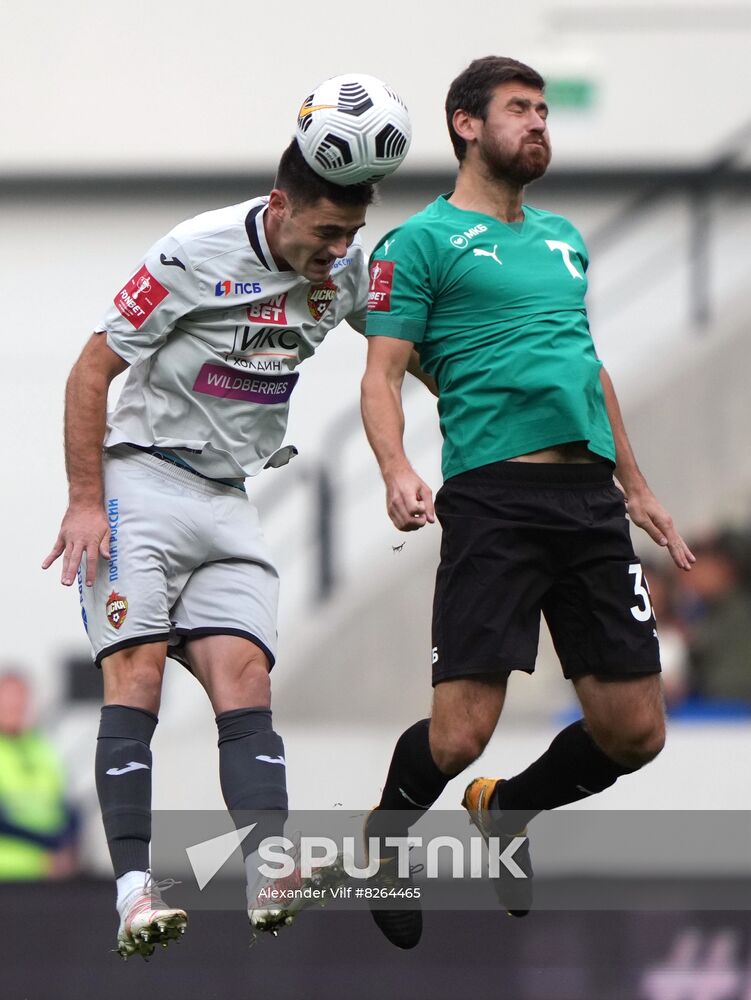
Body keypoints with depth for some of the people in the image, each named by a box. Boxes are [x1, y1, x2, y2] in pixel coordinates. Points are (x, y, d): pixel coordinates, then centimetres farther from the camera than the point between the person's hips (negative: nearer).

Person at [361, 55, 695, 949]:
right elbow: (383, 375, -4)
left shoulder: (562, 238, 22)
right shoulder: (422, 242, 2)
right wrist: (397, 472, -22)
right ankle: (383, 843, 19)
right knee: (460, 733, -12)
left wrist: (635, 488, 29)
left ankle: (506, 811, 30)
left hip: (590, 496, 6)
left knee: (634, 731, 2)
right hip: (493, 496, -6)